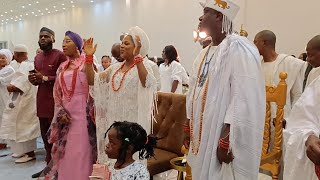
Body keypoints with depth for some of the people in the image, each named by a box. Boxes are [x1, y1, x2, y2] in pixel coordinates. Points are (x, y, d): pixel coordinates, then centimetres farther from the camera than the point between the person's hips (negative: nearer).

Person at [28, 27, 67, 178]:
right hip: (41, 100, 8)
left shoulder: (60, 55, -7)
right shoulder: (37, 58, 18)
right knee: (45, 135, 12)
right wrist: (33, 80, 5)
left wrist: (45, 78, -17)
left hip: (56, 101, -7)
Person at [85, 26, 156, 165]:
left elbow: (147, 82, -28)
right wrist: (89, 57, 3)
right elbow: (92, 80, 11)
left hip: (132, 121, -6)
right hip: (113, 119, 6)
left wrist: (137, 56, -32)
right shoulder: (115, 68, 13)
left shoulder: (143, 67, -5)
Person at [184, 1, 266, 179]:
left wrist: (226, 141, -23)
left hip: (222, 138, -8)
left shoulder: (239, 48, -16)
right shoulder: (206, 52, 11)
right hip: (203, 135, 8)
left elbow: (245, 99, -22)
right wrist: (189, 129, 15)